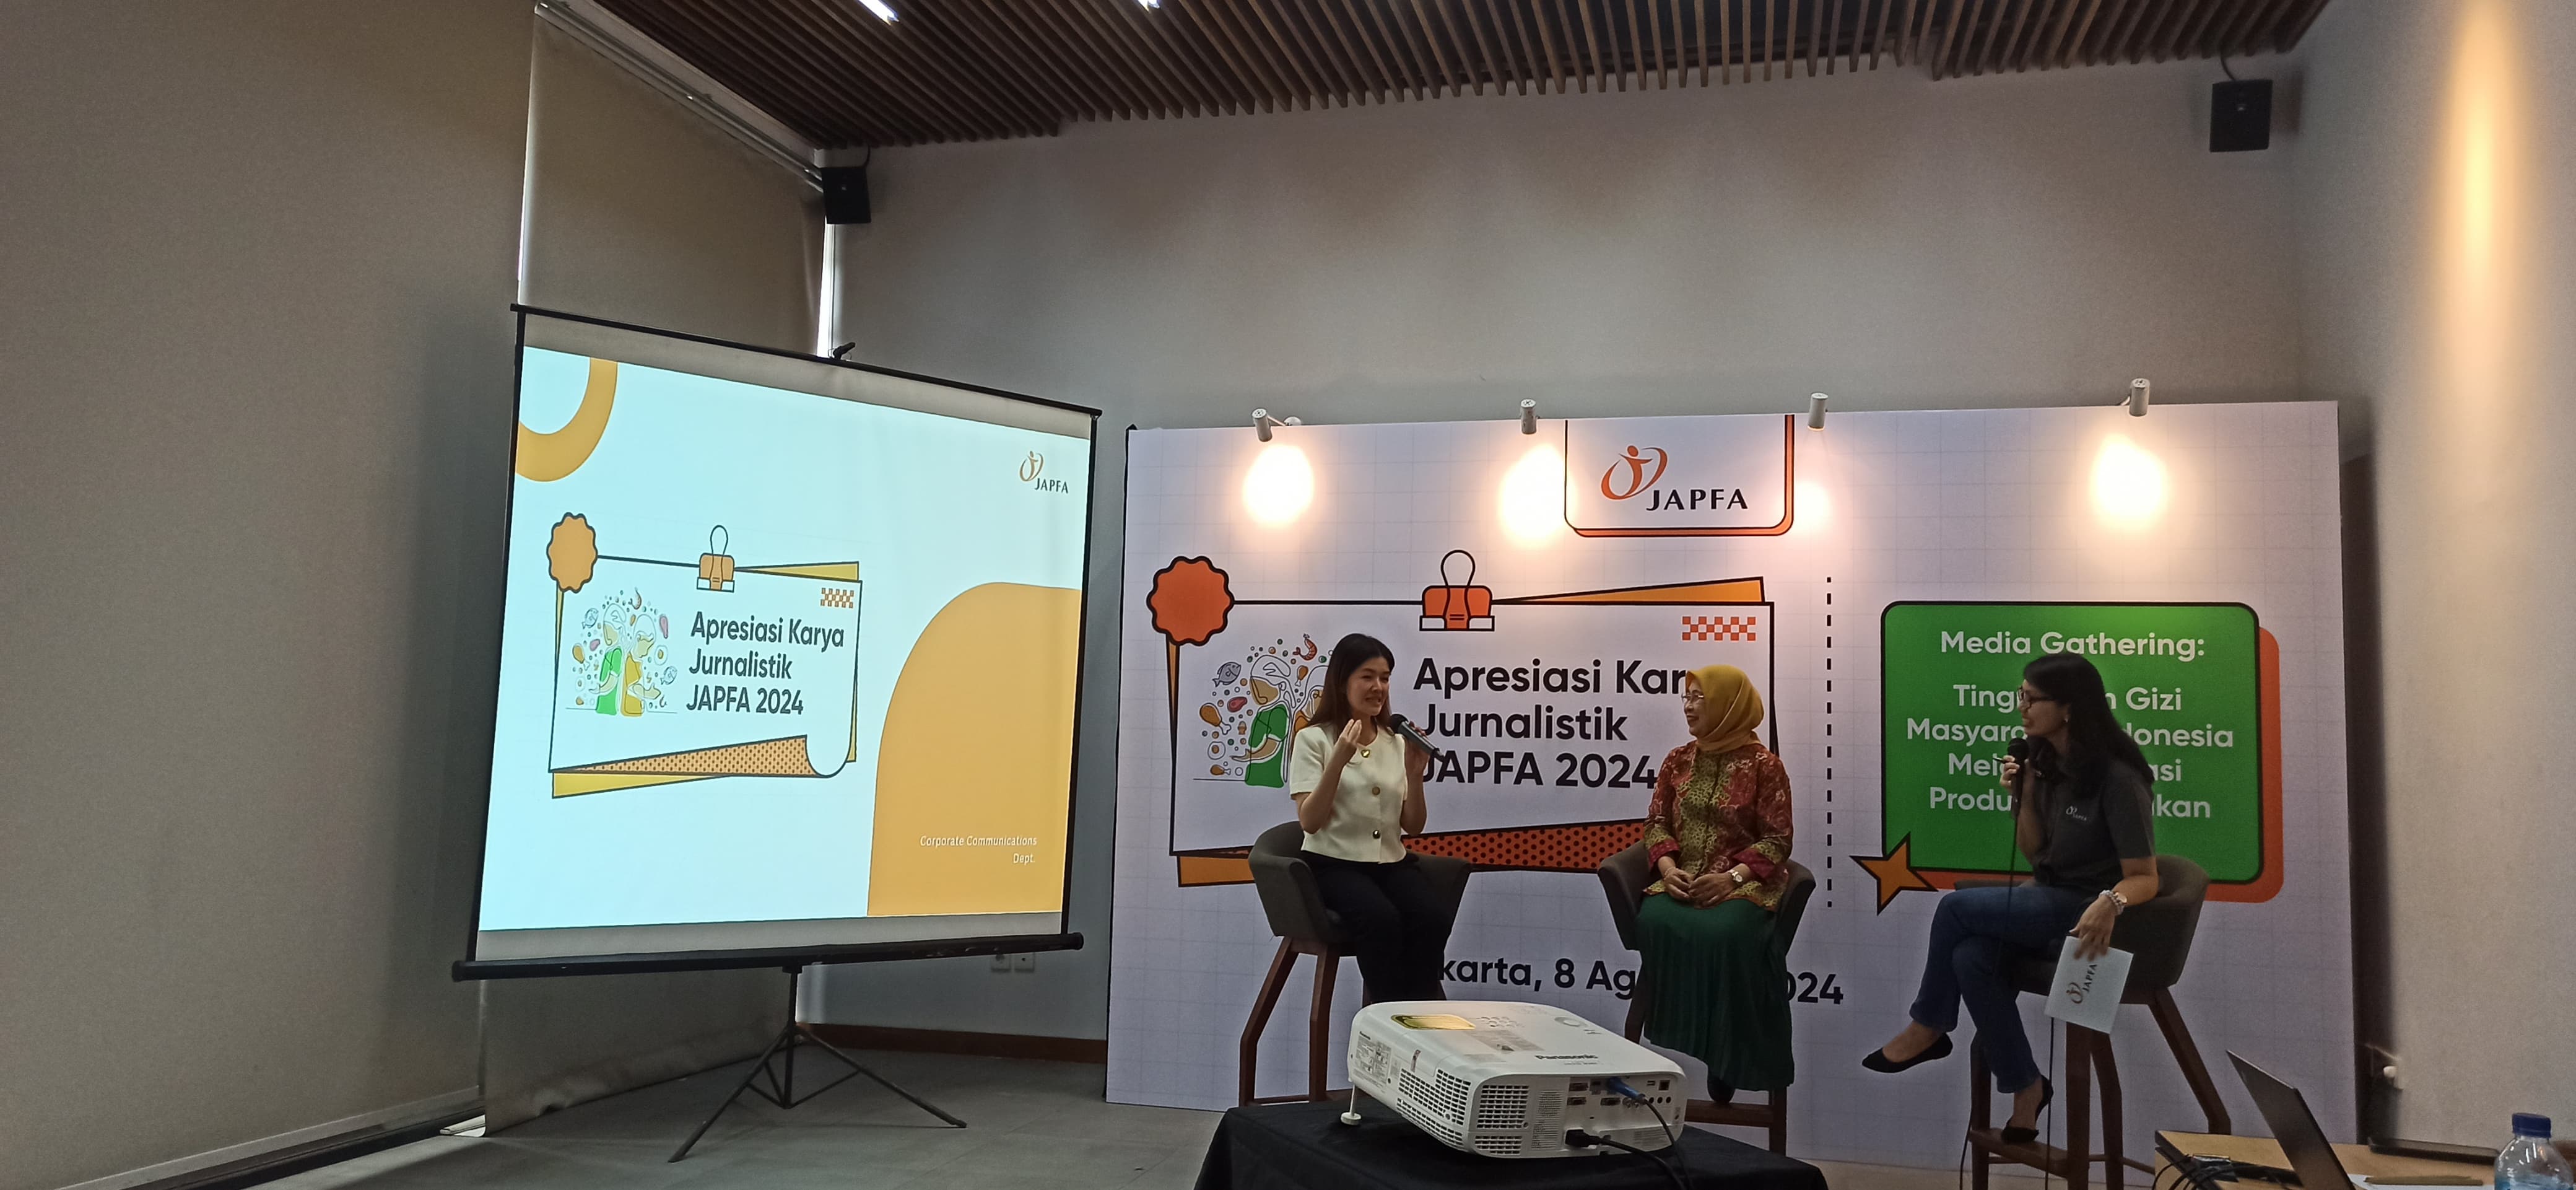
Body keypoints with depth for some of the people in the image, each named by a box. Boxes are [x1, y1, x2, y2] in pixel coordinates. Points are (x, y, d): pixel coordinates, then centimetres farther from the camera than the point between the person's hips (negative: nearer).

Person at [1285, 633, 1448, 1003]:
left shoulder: (1397, 743, 16)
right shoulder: (1314, 740, 2)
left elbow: (1413, 827, 11)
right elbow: (1309, 821, -9)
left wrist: (1415, 774, -6)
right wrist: (1339, 760, -18)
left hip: (1393, 863, 4)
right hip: (1334, 864, -4)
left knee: (1433, 919, -29)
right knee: (1382, 920, -35)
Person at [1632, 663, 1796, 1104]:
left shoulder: (1763, 765, -2)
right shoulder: (1678, 760, 12)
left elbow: (1777, 840, -4)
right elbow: (1658, 823, 13)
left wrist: (1732, 877, -18)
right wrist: (1668, 868, -8)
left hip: (1744, 882, -4)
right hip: (1683, 880, 4)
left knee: (1722, 931, -36)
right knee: (1655, 922, -30)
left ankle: (1725, 1060, -19)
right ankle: (1671, 1041, -18)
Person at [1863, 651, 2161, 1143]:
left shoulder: (2117, 777, -19)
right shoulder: (2046, 761, 5)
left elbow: (2144, 878, -21)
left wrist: (2110, 903, -42)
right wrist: (2023, 798, -7)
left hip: (2086, 912, -7)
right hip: (2046, 900, 7)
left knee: (1956, 907, -20)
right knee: (1970, 959, -22)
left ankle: (1928, 1029, 0)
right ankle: (2024, 1085, -8)